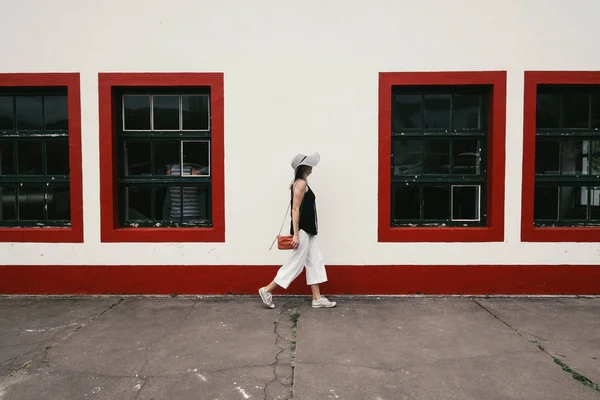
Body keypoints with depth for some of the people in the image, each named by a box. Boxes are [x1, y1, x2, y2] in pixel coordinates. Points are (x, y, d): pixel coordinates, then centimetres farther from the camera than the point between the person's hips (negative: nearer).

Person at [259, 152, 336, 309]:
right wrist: (296, 234, -24)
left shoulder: (301, 183, 15)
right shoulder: (301, 183, -14)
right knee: (295, 264, -4)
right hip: (302, 231, -10)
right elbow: (295, 209, -20)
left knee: (315, 262, 10)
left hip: (308, 231, 10)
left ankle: (317, 299, 15)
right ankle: (267, 290, 6)